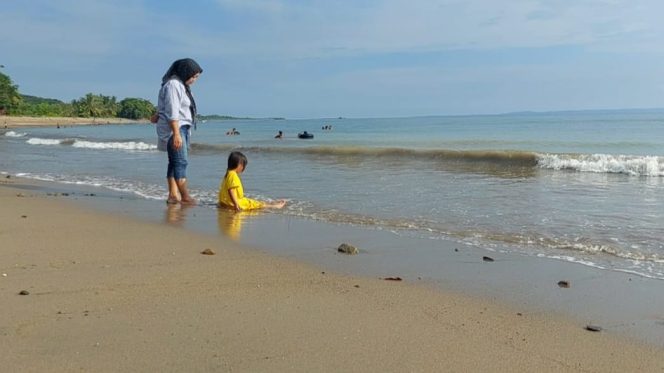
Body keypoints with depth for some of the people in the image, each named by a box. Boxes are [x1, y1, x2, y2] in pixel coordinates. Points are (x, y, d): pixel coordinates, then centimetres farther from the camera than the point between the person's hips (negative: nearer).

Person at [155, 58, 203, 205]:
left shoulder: (181, 85, 19)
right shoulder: (173, 85, -13)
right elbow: (172, 112, -21)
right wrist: (176, 134, -25)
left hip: (181, 127, 10)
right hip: (173, 128, -10)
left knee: (175, 162, 7)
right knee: (181, 162, -13)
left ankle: (173, 195, 7)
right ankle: (185, 196, -13)